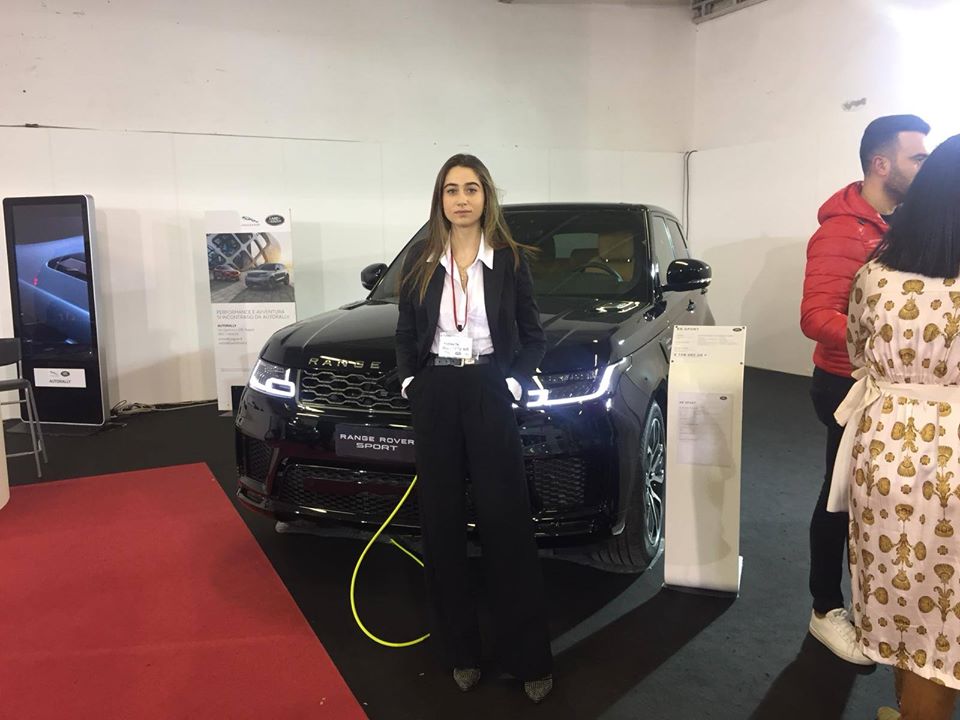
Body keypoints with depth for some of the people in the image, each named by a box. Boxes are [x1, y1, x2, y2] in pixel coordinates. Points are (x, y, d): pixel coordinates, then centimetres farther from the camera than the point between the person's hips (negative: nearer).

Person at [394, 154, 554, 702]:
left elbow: (533, 336, 3)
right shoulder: (421, 262, 5)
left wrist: (515, 383, -10)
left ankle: (530, 657, 12)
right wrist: (410, 381, -1)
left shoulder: (510, 259, 0)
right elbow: (406, 333, 12)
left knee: (507, 522, -1)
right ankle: (462, 650, 22)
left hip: (490, 393, -2)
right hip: (435, 396, 3)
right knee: (442, 522, 7)